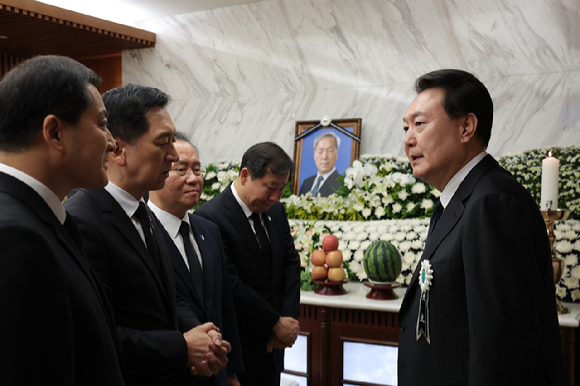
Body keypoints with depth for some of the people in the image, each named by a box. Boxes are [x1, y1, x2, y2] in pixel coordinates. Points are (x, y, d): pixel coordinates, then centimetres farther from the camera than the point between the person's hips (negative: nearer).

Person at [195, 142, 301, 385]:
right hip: (240, 345, -7)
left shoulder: (276, 210, 3)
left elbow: (290, 262, 6)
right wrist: (277, 323, -13)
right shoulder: (210, 217, -20)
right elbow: (231, 286, -22)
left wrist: (289, 318, -6)